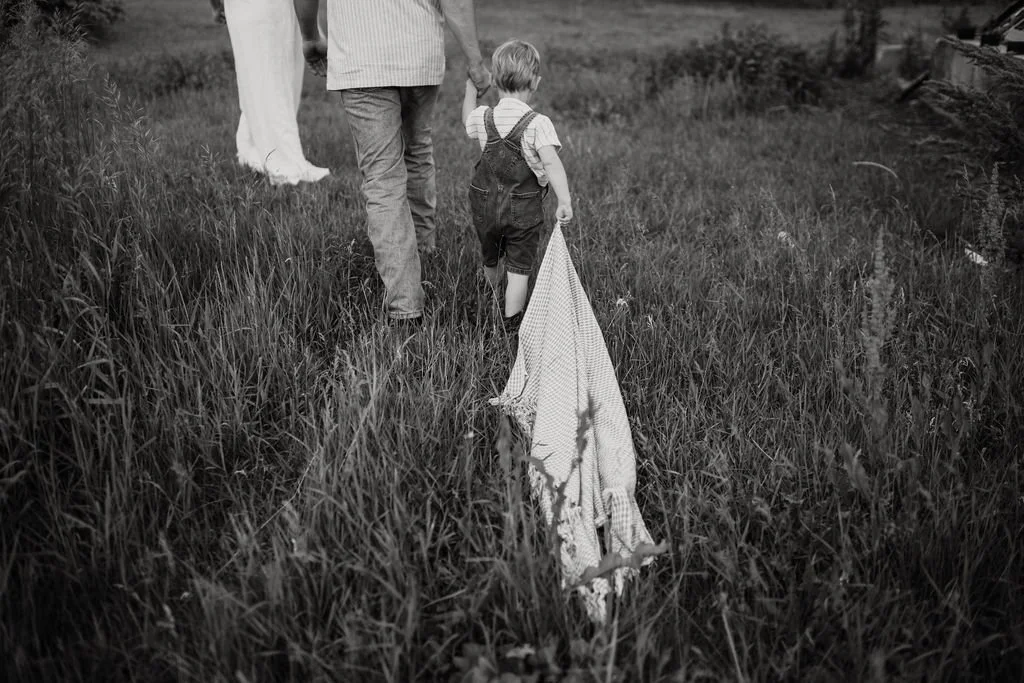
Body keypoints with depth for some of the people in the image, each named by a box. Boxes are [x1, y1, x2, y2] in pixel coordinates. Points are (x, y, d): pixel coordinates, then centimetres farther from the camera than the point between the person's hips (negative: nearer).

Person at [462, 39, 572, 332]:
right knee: (519, 268, 6)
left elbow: (467, 120, 22)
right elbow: (551, 162, -28)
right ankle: (511, 321, 7)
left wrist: (471, 88, 35)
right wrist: (565, 201, -30)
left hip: (484, 205, 5)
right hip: (524, 209, -5)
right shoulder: (538, 124, -17)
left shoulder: (483, 118, -3)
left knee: (489, 259, 27)